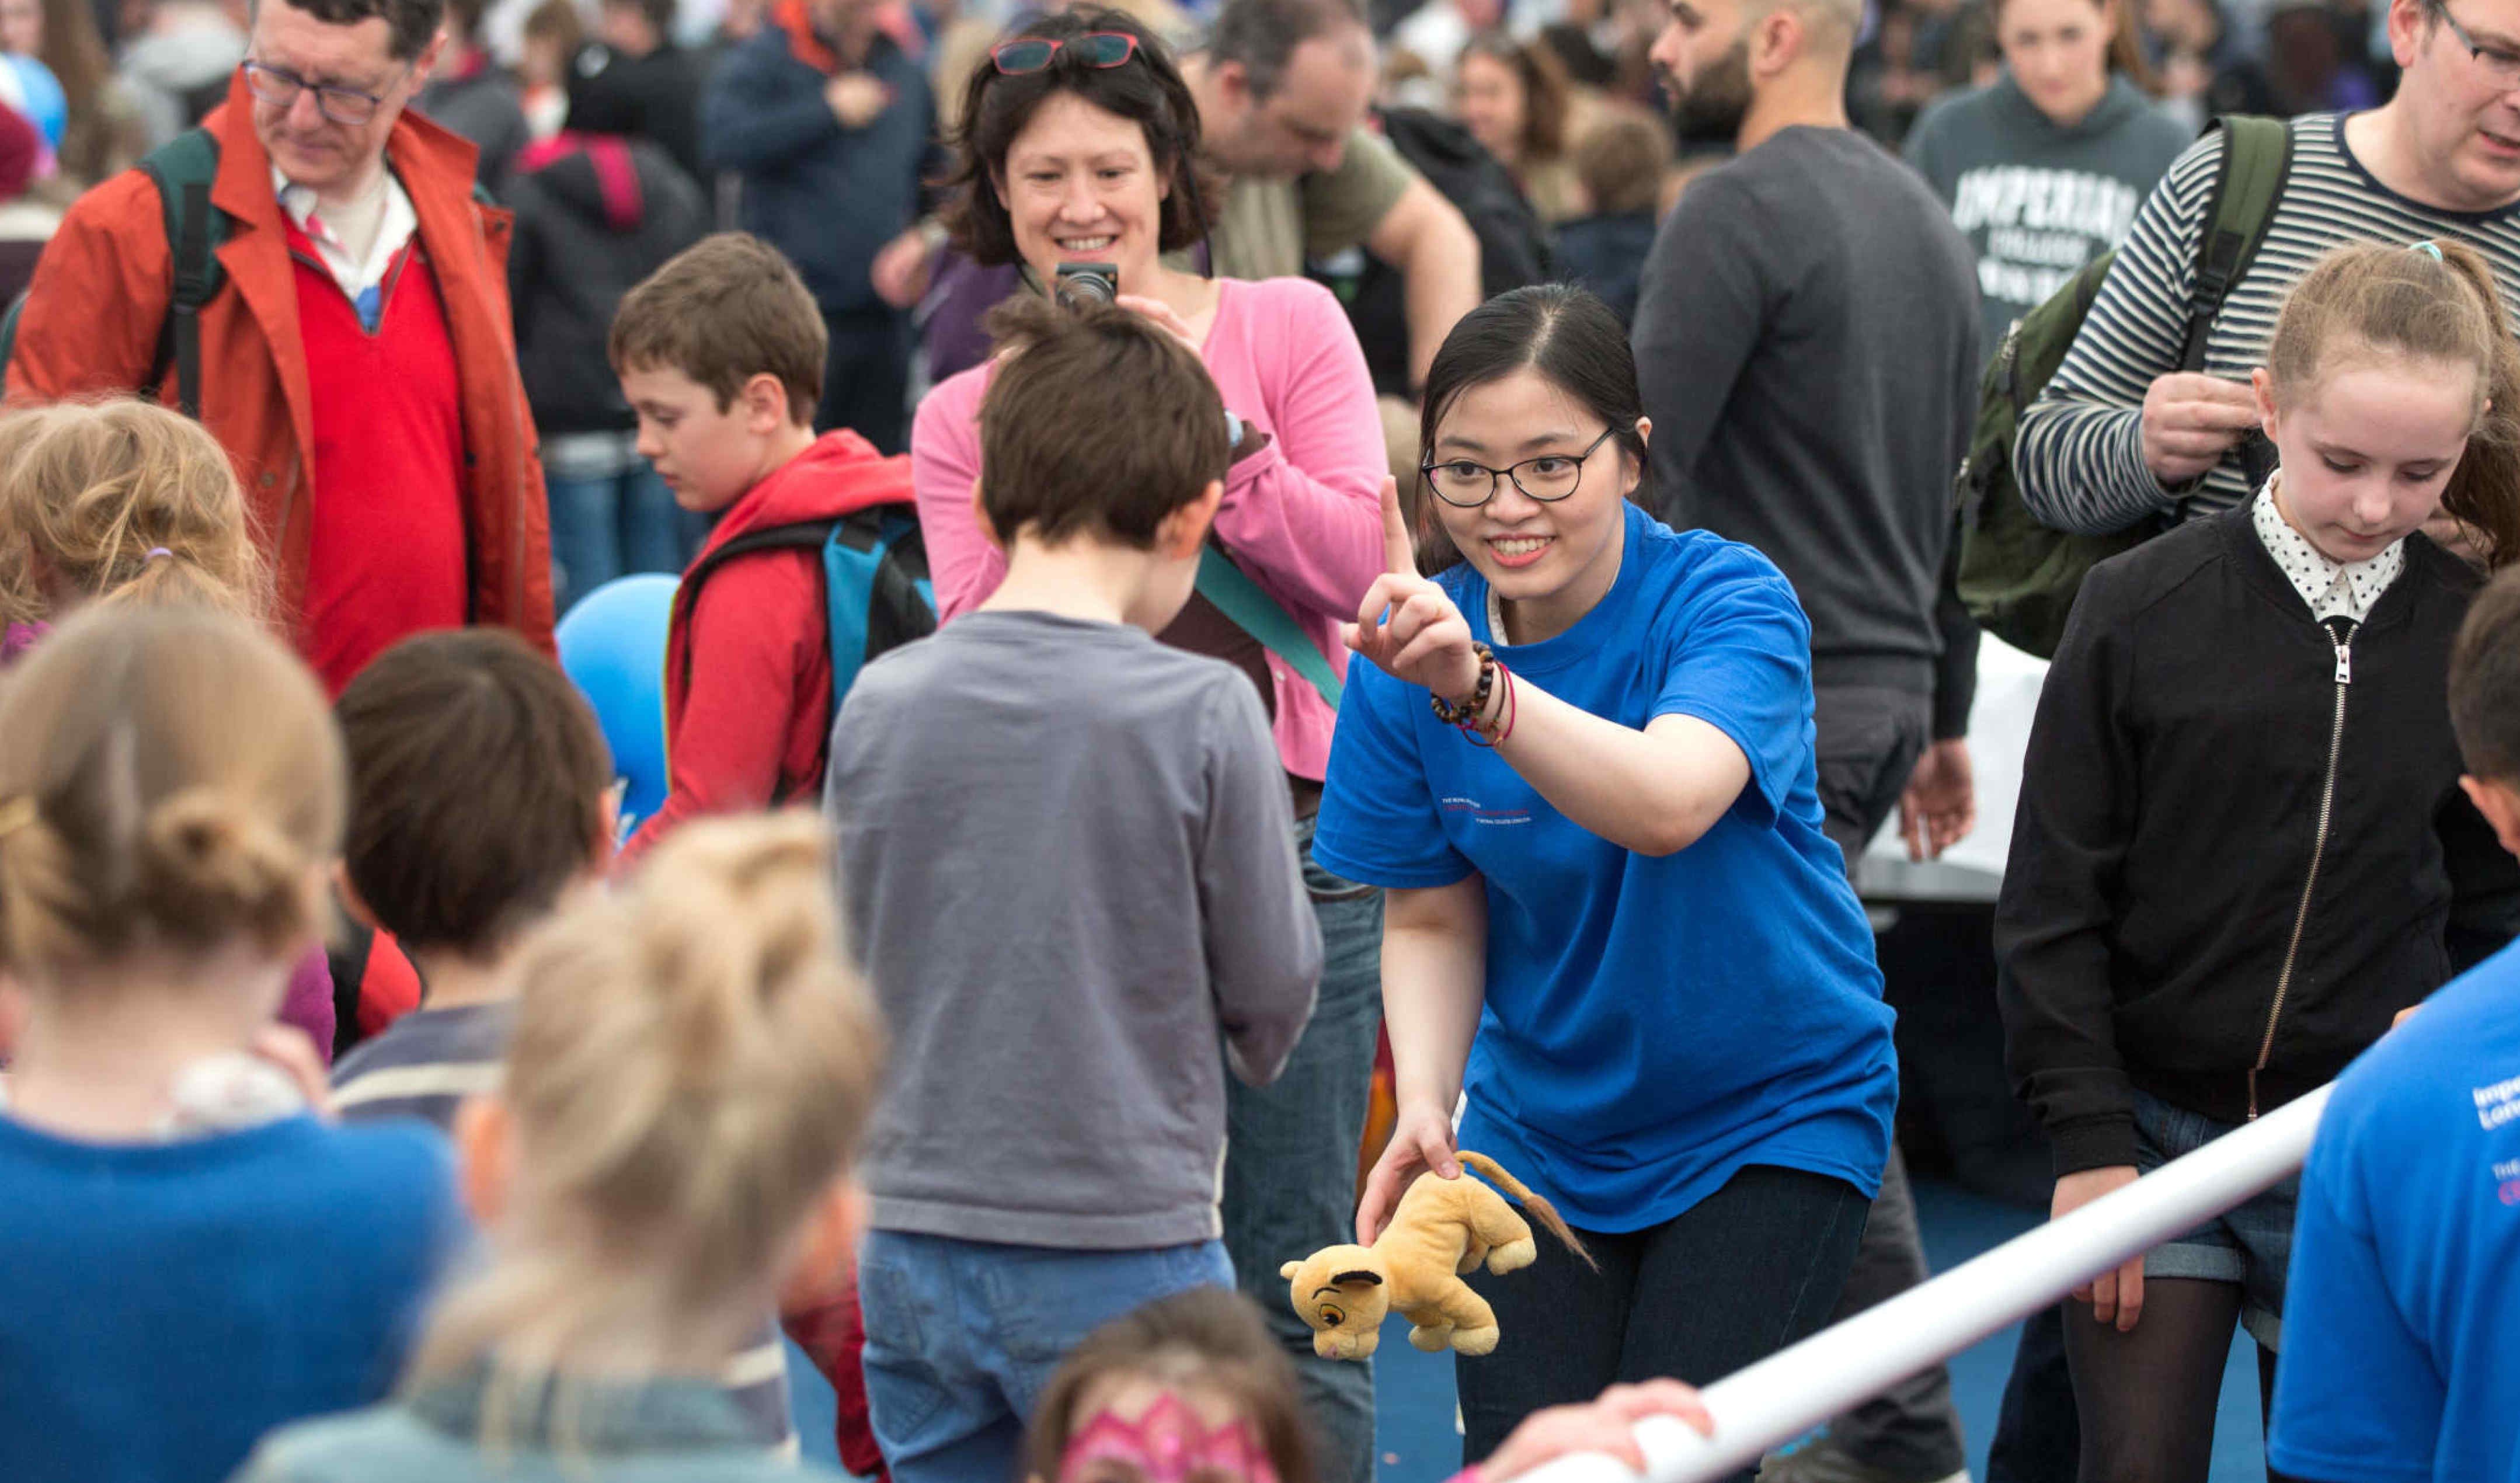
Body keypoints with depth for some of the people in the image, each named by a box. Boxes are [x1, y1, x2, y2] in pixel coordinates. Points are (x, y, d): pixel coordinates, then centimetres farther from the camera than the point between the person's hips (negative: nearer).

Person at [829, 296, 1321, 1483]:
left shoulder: (879, 702, -2)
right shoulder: (1203, 714, -12)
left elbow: (849, 957, 8)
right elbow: (1274, 991, -2)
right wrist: (1242, 1057, 19)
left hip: (912, 1244, 4)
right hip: (1122, 1253, -4)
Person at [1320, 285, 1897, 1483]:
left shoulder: (1726, 600, -20)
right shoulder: (1411, 647, -7)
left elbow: (1668, 803, -40)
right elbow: (1432, 920, 1)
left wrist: (1478, 689, -55)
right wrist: (1425, 1106, -17)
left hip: (1772, 1119, -3)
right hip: (1538, 1130, 4)